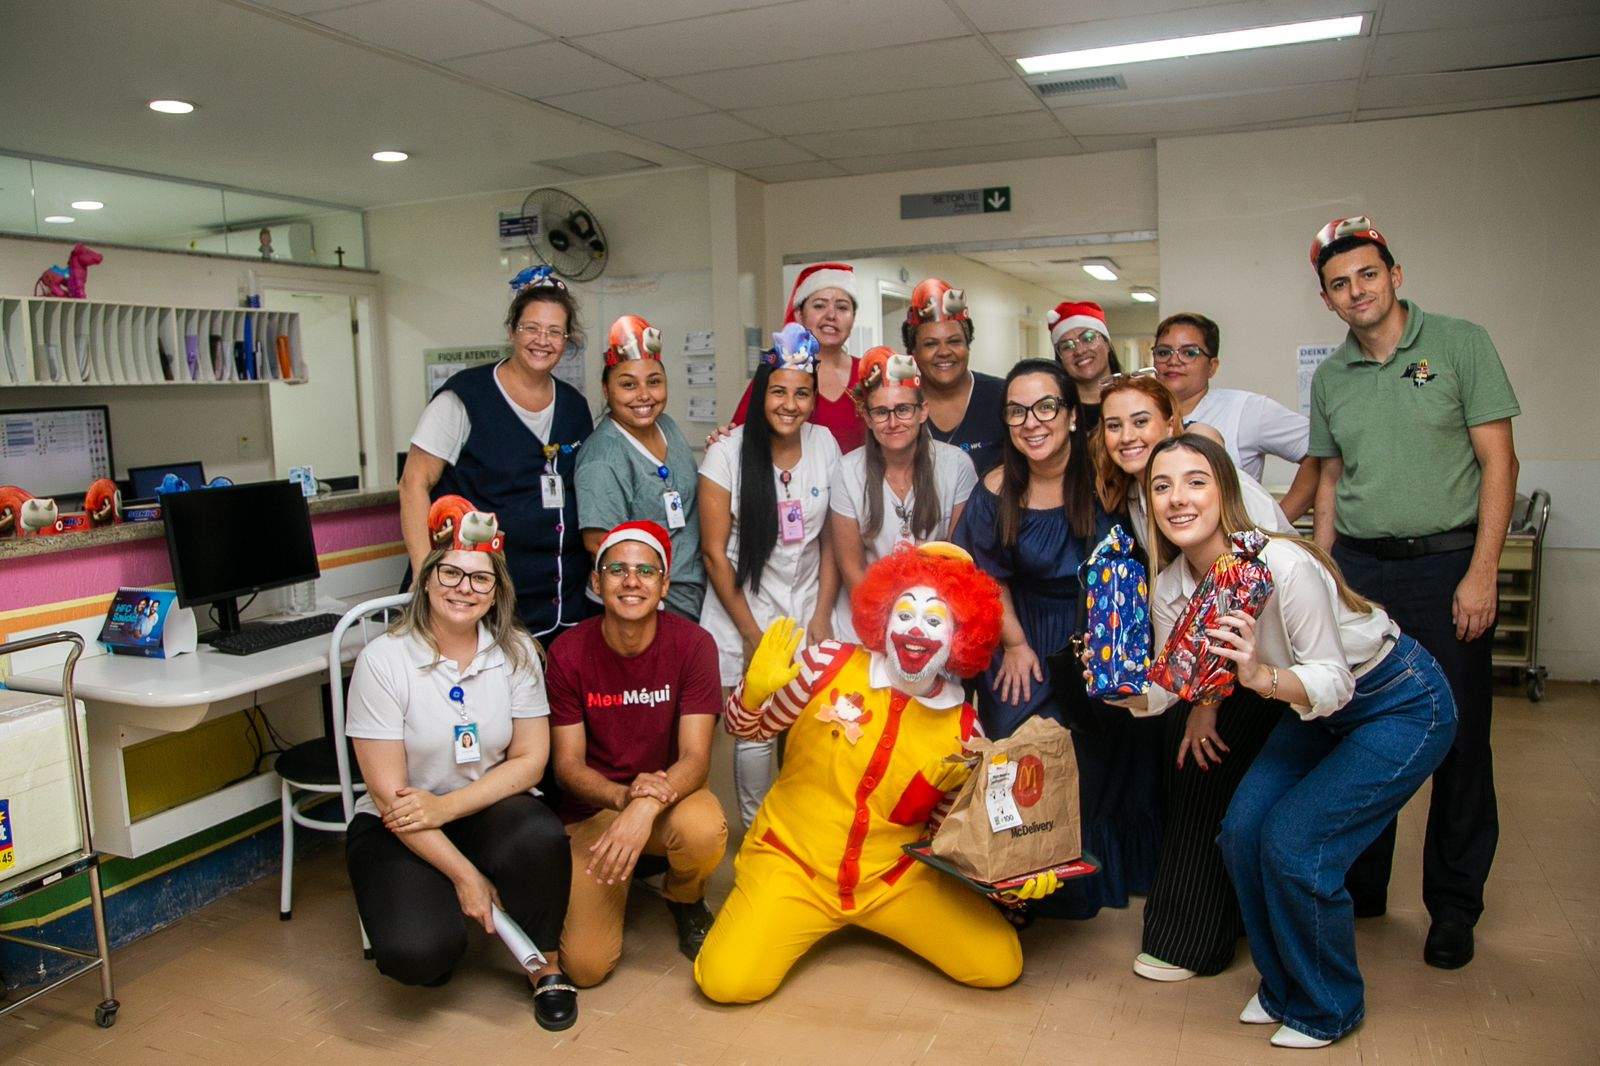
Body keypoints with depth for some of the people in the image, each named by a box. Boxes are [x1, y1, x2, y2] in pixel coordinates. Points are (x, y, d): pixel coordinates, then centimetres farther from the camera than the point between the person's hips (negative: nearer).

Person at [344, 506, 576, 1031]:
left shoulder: (515, 651, -4)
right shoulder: (384, 659, -13)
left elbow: (530, 759, -5)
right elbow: (389, 792, -14)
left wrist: (445, 806, -19)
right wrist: (464, 875, -16)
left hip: (486, 810, 2)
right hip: (398, 828, -2)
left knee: (540, 836, -32)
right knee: (419, 952, -27)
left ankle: (545, 964, -3)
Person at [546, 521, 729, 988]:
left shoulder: (692, 644, -15)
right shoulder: (568, 652, -12)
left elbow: (695, 757, -19)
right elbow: (568, 763, -10)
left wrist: (647, 806, -39)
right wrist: (624, 796, -31)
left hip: (670, 796, 0)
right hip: (593, 808, 0)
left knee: (704, 829, -36)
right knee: (585, 966, -14)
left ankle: (684, 899, 2)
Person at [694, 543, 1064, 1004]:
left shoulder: (964, 728, -5)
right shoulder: (829, 664, -11)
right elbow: (748, 727, 0)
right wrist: (755, 689, -22)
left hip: (896, 877, 2)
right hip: (792, 863, -1)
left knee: (1000, 965, -8)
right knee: (729, 982, -19)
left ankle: (882, 923, 18)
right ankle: (789, 919, 14)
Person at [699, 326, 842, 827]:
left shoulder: (824, 443, 1)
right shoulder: (728, 452, -10)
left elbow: (831, 540, 6)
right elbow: (715, 553, -8)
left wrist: (822, 615, -1)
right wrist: (752, 633, -7)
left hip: (808, 610, 3)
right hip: (745, 612, -3)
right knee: (756, 731, -2)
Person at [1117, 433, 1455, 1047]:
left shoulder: (1282, 565, -33)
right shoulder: (1170, 587, -12)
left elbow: (1333, 681, -30)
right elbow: (1162, 689, -5)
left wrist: (1262, 676, -48)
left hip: (1401, 705, -6)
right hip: (1317, 710, 7)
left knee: (1293, 843, -14)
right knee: (1242, 831, -5)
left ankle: (1329, 1009, 13)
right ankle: (1282, 986, 21)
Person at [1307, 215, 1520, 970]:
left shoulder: (1459, 344, -2)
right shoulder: (1329, 377, 10)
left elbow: (1498, 461, -5)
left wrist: (1481, 574, -13)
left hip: (1446, 564, -3)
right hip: (1358, 569, 4)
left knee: (1459, 741, 3)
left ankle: (1454, 908, 18)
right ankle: (1361, 885, 26)